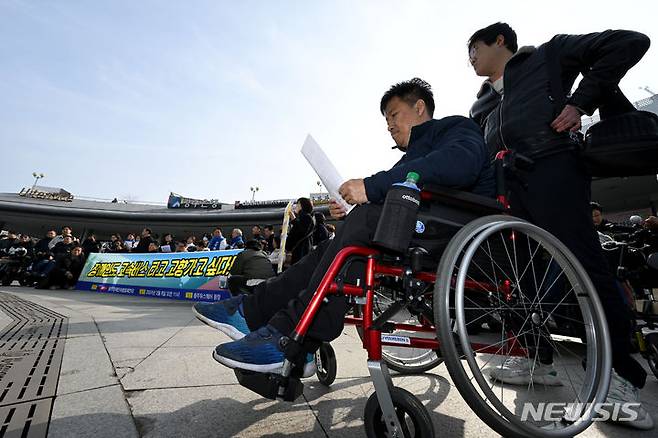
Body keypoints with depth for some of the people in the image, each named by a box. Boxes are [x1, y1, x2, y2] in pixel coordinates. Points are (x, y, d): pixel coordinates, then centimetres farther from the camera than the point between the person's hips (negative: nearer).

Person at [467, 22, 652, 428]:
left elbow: (630, 42, 9)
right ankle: (542, 357, 13)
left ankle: (622, 372, 2)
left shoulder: (547, 55, 16)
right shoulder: (482, 103, 29)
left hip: (552, 170, -5)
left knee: (586, 266, -9)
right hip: (508, 185, 6)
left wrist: (580, 101, -3)